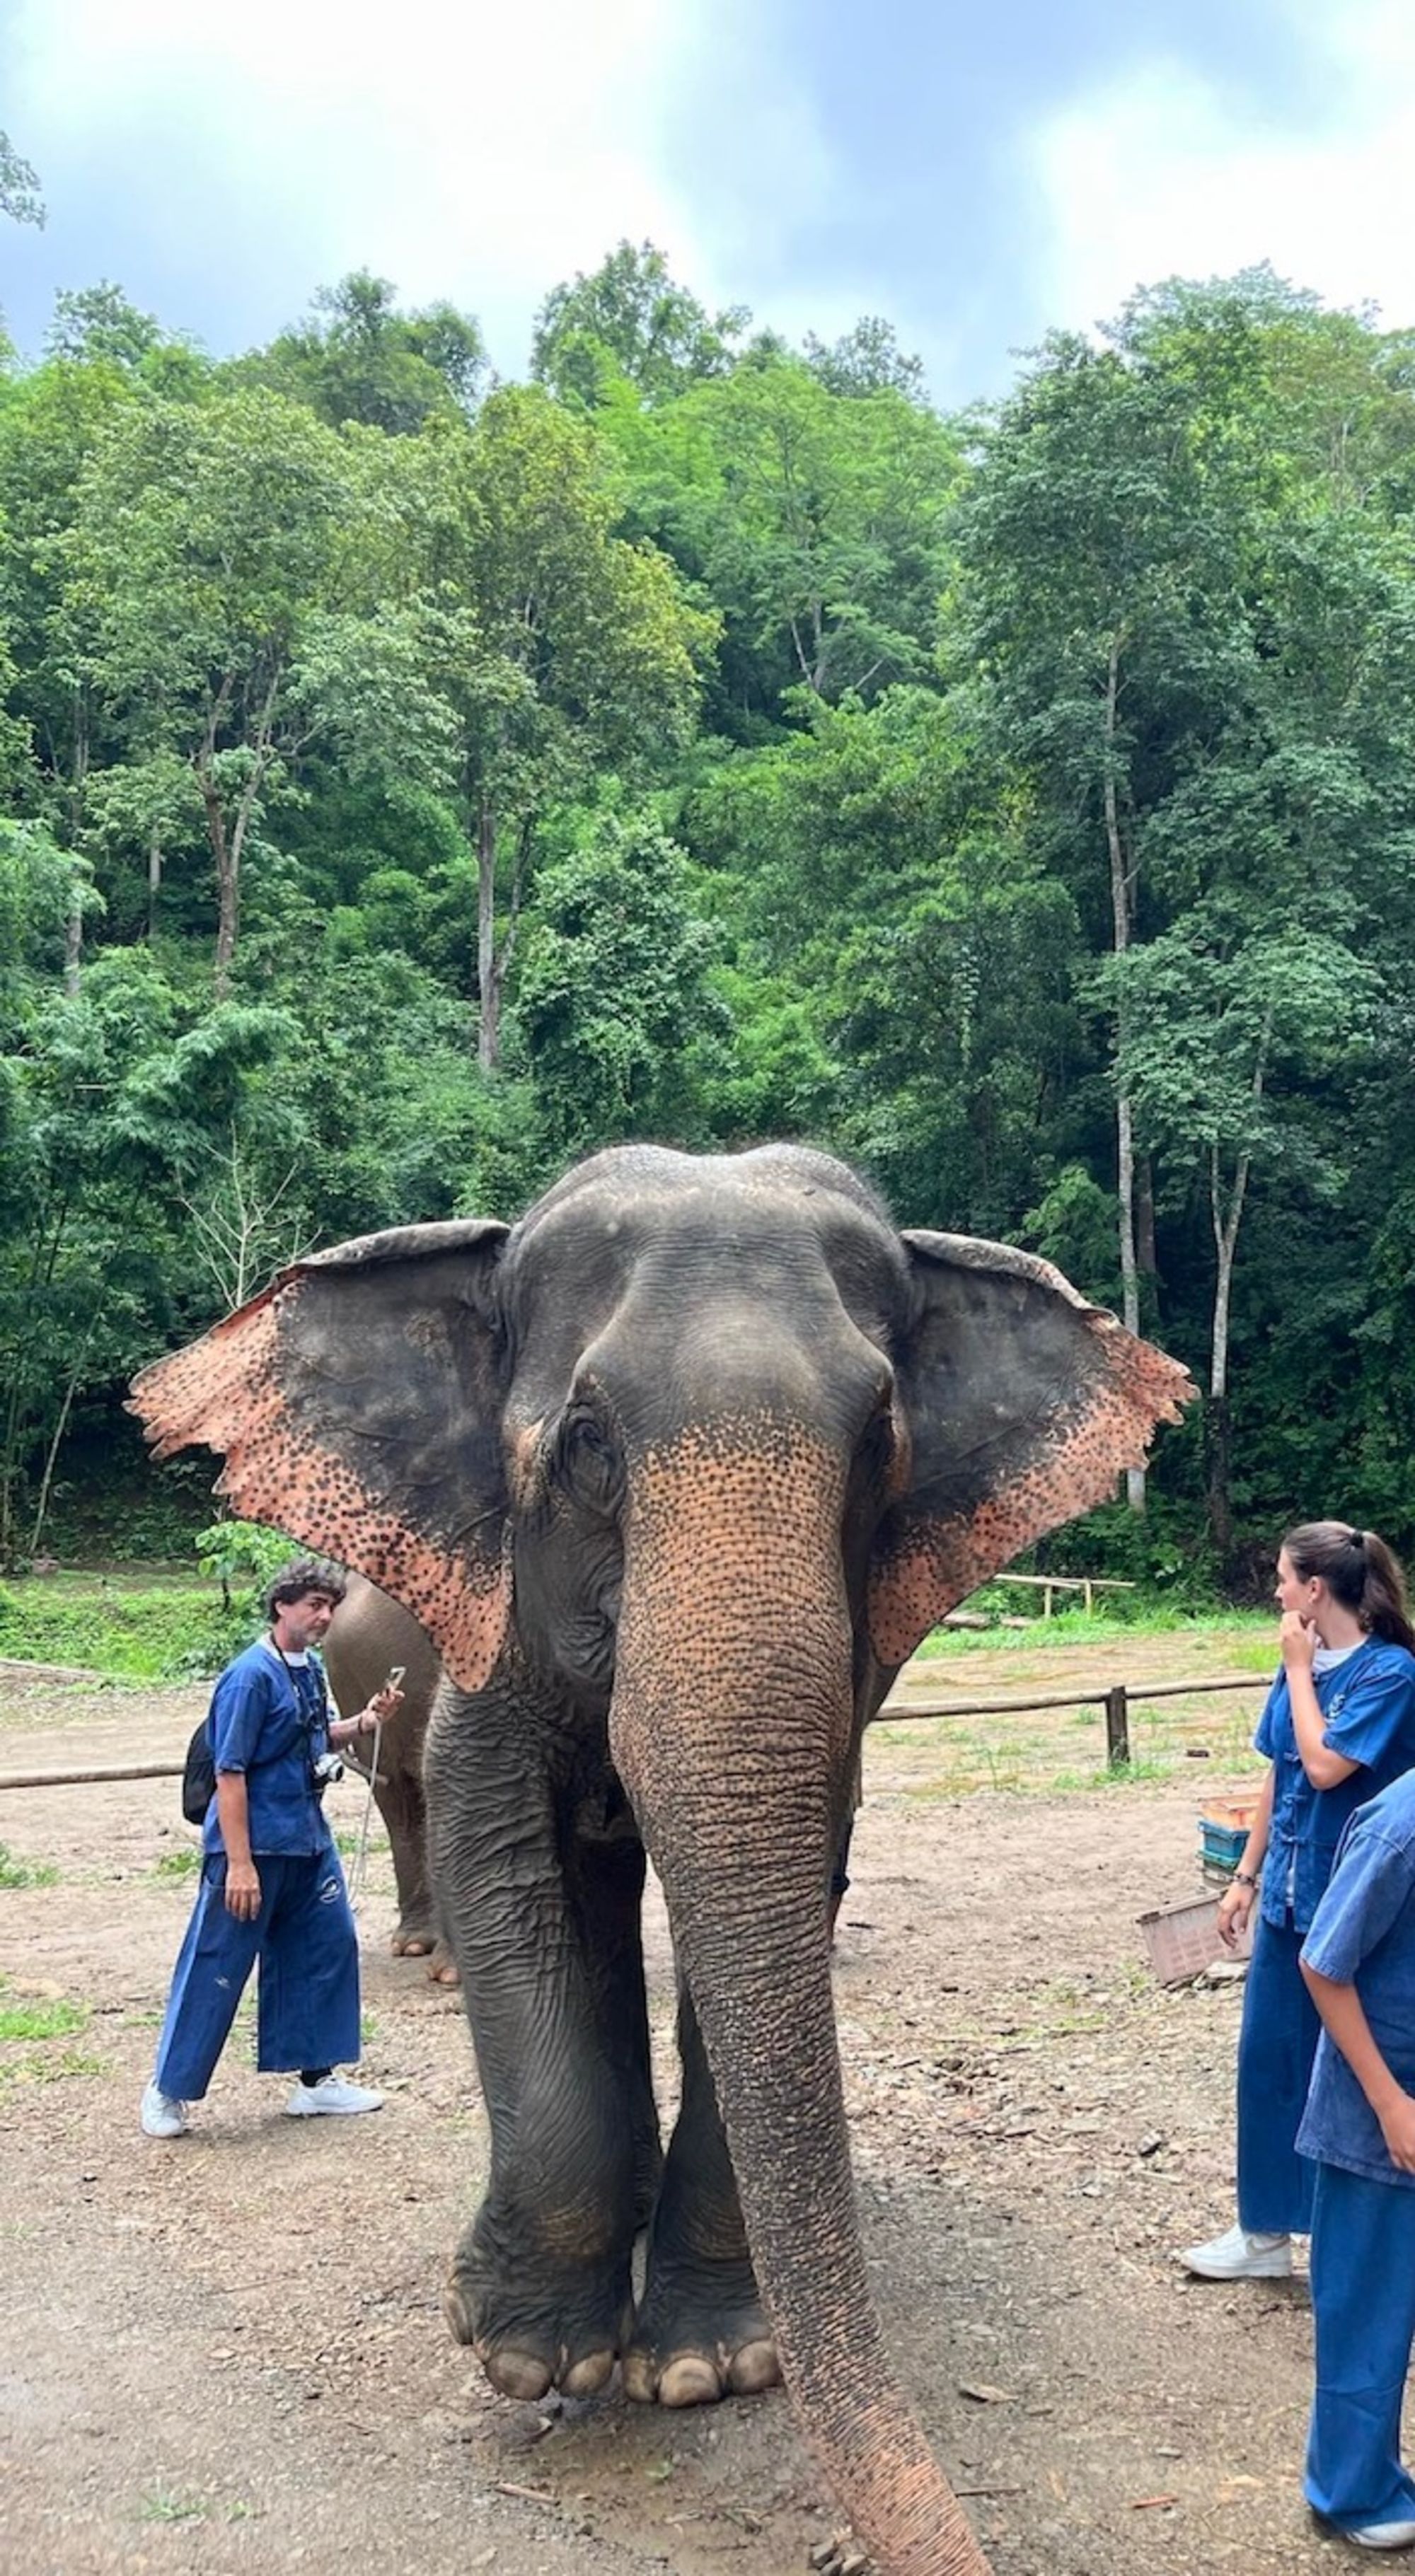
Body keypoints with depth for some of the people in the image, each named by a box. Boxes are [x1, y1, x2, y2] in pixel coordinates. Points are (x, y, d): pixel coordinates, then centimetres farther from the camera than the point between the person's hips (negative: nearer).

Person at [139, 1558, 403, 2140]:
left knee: (330, 1946, 11)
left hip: (308, 1840, 8)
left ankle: (317, 2079, 23)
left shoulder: (311, 1667, 6)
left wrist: (365, 1721, 1)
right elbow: (230, 1772, -19)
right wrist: (239, 1863, -22)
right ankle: (168, 2090, 17)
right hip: (254, 1845, -8)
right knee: (216, 1967, 1)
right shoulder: (251, 1676, -18)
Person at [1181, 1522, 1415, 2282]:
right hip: (1290, 1897, 7)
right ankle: (1266, 2232, 26)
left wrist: (1299, 1670, -16)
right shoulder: (1305, 1665, 5)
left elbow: (1326, 1767, -24)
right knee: (1268, 2058, 12)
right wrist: (1246, 1877, 14)